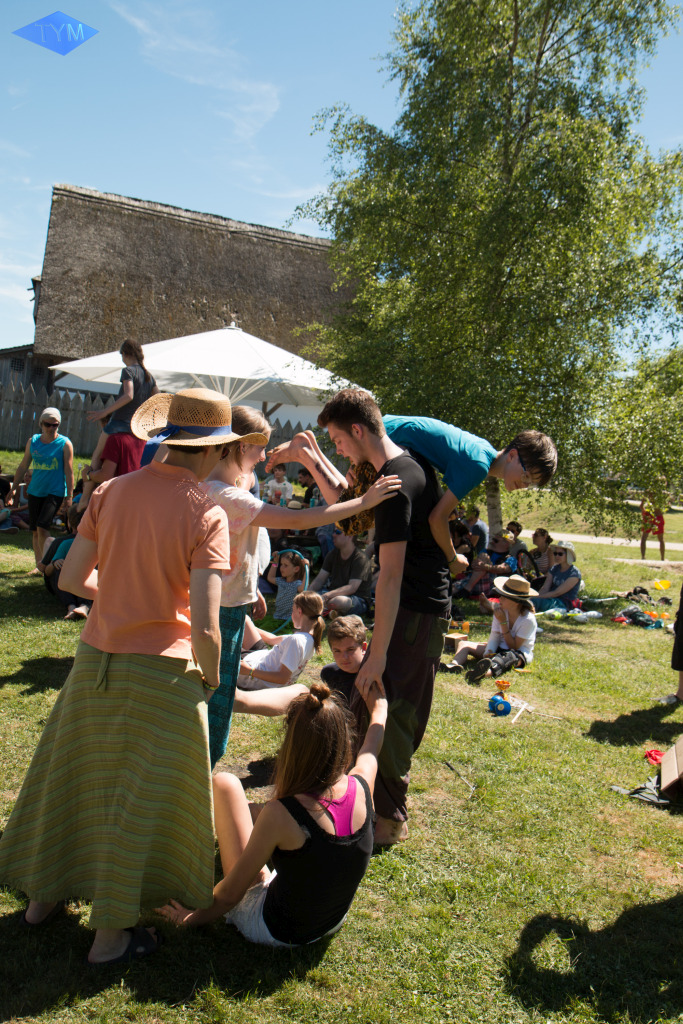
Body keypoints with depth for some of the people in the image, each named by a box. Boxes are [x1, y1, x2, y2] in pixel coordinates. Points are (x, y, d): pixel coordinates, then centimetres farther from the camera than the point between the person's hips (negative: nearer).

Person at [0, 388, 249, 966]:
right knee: (145, 799, 12)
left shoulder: (112, 491, -3)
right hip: (161, 671, -5)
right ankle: (111, 931, 26)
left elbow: (72, 578, 1)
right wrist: (211, 678, -4)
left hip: (95, 659, 5)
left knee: (76, 777, 23)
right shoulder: (206, 515, -17)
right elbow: (204, 626, -22)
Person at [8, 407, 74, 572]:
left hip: (55, 492, -5)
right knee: (35, 531, 7)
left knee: (42, 527, -16)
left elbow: (68, 471, -4)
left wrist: (69, 496, -8)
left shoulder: (65, 443, -4)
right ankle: (39, 564, 17)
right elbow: (23, 466, 16)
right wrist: (14, 488, 14)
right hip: (35, 491, 5)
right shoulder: (33, 441, 8)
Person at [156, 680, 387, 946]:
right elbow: (370, 751, 7)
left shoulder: (280, 814, -33)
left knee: (224, 783, -2)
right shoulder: (361, 788, -19)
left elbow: (230, 895, -20)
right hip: (333, 923, 5)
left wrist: (193, 919, 1)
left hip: (274, 931, -5)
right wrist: (379, 707, 27)